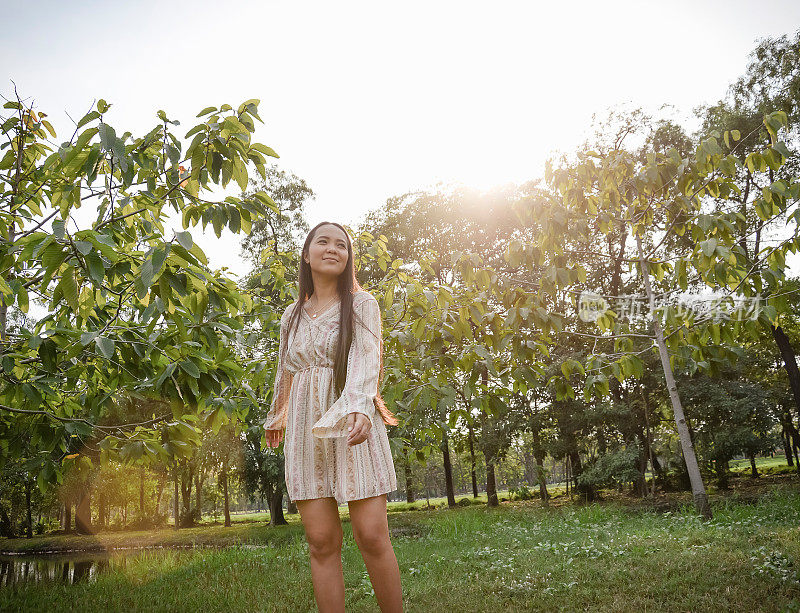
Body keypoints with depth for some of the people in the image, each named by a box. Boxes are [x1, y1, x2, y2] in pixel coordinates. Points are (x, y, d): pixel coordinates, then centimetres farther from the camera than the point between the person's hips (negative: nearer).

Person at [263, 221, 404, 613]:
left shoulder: (362, 304, 3)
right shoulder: (292, 315, 15)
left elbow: (366, 359, -12)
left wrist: (359, 408, -31)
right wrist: (275, 418, 38)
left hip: (353, 420, -3)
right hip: (305, 428, 3)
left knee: (372, 536, -7)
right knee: (321, 542, 0)